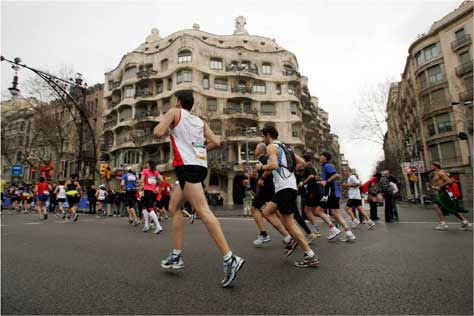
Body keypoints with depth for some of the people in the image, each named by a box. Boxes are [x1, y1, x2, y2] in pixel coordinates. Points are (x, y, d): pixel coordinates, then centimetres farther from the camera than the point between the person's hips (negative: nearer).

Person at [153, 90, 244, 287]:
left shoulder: (174, 112, 8)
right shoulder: (200, 121, 22)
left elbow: (158, 133, -6)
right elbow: (216, 142, 10)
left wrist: (161, 125, 16)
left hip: (187, 166, -8)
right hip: (200, 165, 8)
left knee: (202, 211, -15)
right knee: (174, 207, 18)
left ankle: (230, 258, -20)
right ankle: (176, 256, 21)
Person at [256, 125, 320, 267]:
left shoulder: (271, 147, -4)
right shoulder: (285, 147, 22)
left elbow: (274, 165, -22)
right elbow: (302, 163, 21)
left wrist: (261, 167, -5)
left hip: (284, 187, -9)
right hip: (290, 185, 10)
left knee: (289, 223, -4)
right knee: (267, 212, 17)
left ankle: (311, 256, 1)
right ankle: (289, 239, 13)